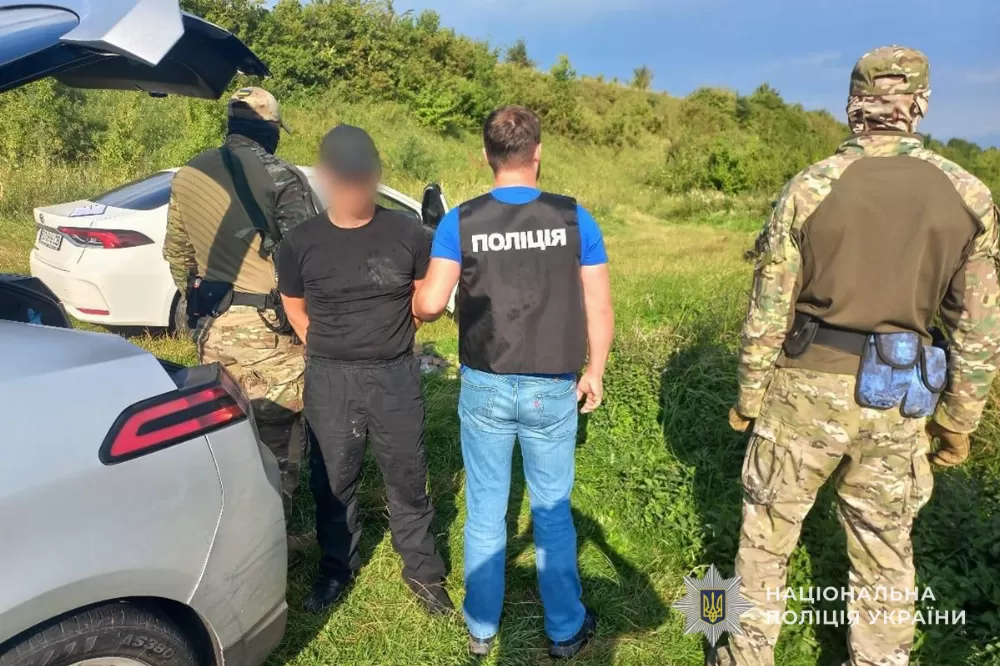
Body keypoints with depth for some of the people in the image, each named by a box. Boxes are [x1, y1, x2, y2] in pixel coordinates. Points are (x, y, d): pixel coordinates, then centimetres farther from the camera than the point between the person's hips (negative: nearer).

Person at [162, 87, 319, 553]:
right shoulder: (281, 177, -11)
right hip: (268, 326, -6)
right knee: (277, 434, 5)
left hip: (212, 323, 7)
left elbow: (176, 252, 17)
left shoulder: (188, 176, 9)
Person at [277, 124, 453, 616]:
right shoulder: (302, 243, -3)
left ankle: (423, 571, 29)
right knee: (333, 481, 14)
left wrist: (389, 332, -5)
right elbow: (295, 310, 10)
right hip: (329, 381, 1)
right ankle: (336, 569, 37)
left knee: (407, 478, 10)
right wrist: (331, 351, 3)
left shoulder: (407, 234, -6)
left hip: (395, 376, -1)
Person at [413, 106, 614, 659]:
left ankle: (481, 629, 32)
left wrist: (412, 297, 12)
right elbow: (599, 308, -4)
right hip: (553, 390, 0)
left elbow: (430, 305, -12)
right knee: (553, 512, 15)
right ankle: (566, 630, 32)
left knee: (485, 511, 16)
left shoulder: (460, 222, -7)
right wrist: (595, 372, 10)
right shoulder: (573, 218, -6)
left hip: (485, 388, 0)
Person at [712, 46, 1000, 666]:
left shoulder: (809, 188, -10)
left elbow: (769, 310, -8)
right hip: (896, 402, 3)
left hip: (808, 388, -2)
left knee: (767, 531, 15)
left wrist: (748, 397, 3)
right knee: (885, 552, 18)